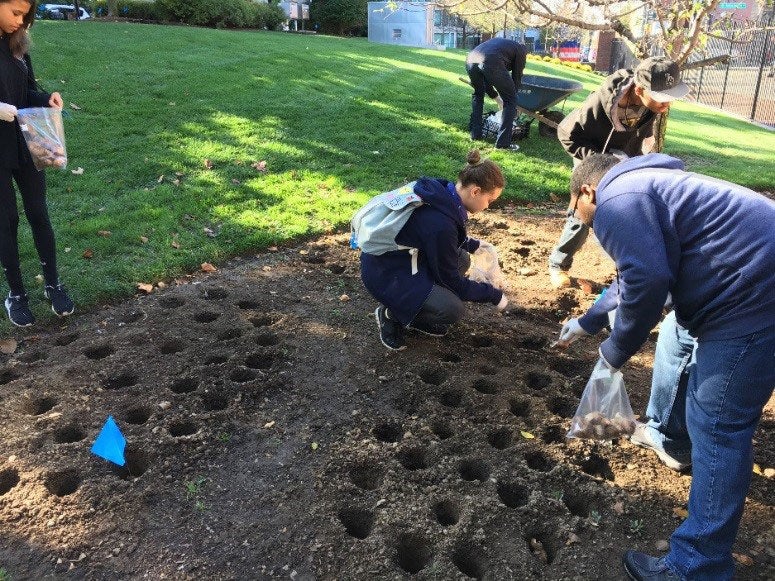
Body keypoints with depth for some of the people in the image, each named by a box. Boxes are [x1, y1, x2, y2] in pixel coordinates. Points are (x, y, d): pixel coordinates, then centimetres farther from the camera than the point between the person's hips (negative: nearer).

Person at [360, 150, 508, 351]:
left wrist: (473, 244, 20)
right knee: (452, 310, -21)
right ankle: (391, 314, 2)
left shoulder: (443, 193, -5)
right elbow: (450, 279, -17)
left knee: (462, 259, 6)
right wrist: (494, 295, -8)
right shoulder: (439, 222, -31)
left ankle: (410, 307, 12)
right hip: (385, 273, -10)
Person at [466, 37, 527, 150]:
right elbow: (517, 77, 26)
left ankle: (475, 133, 32)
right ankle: (503, 142, 9)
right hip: (491, 62, -6)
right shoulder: (521, 50, 26)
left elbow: (485, 79, 41)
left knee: (478, 94, 32)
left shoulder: (501, 43, 42)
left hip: (471, 59, 6)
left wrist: (497, 99, 46)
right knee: (510, 100, 11)